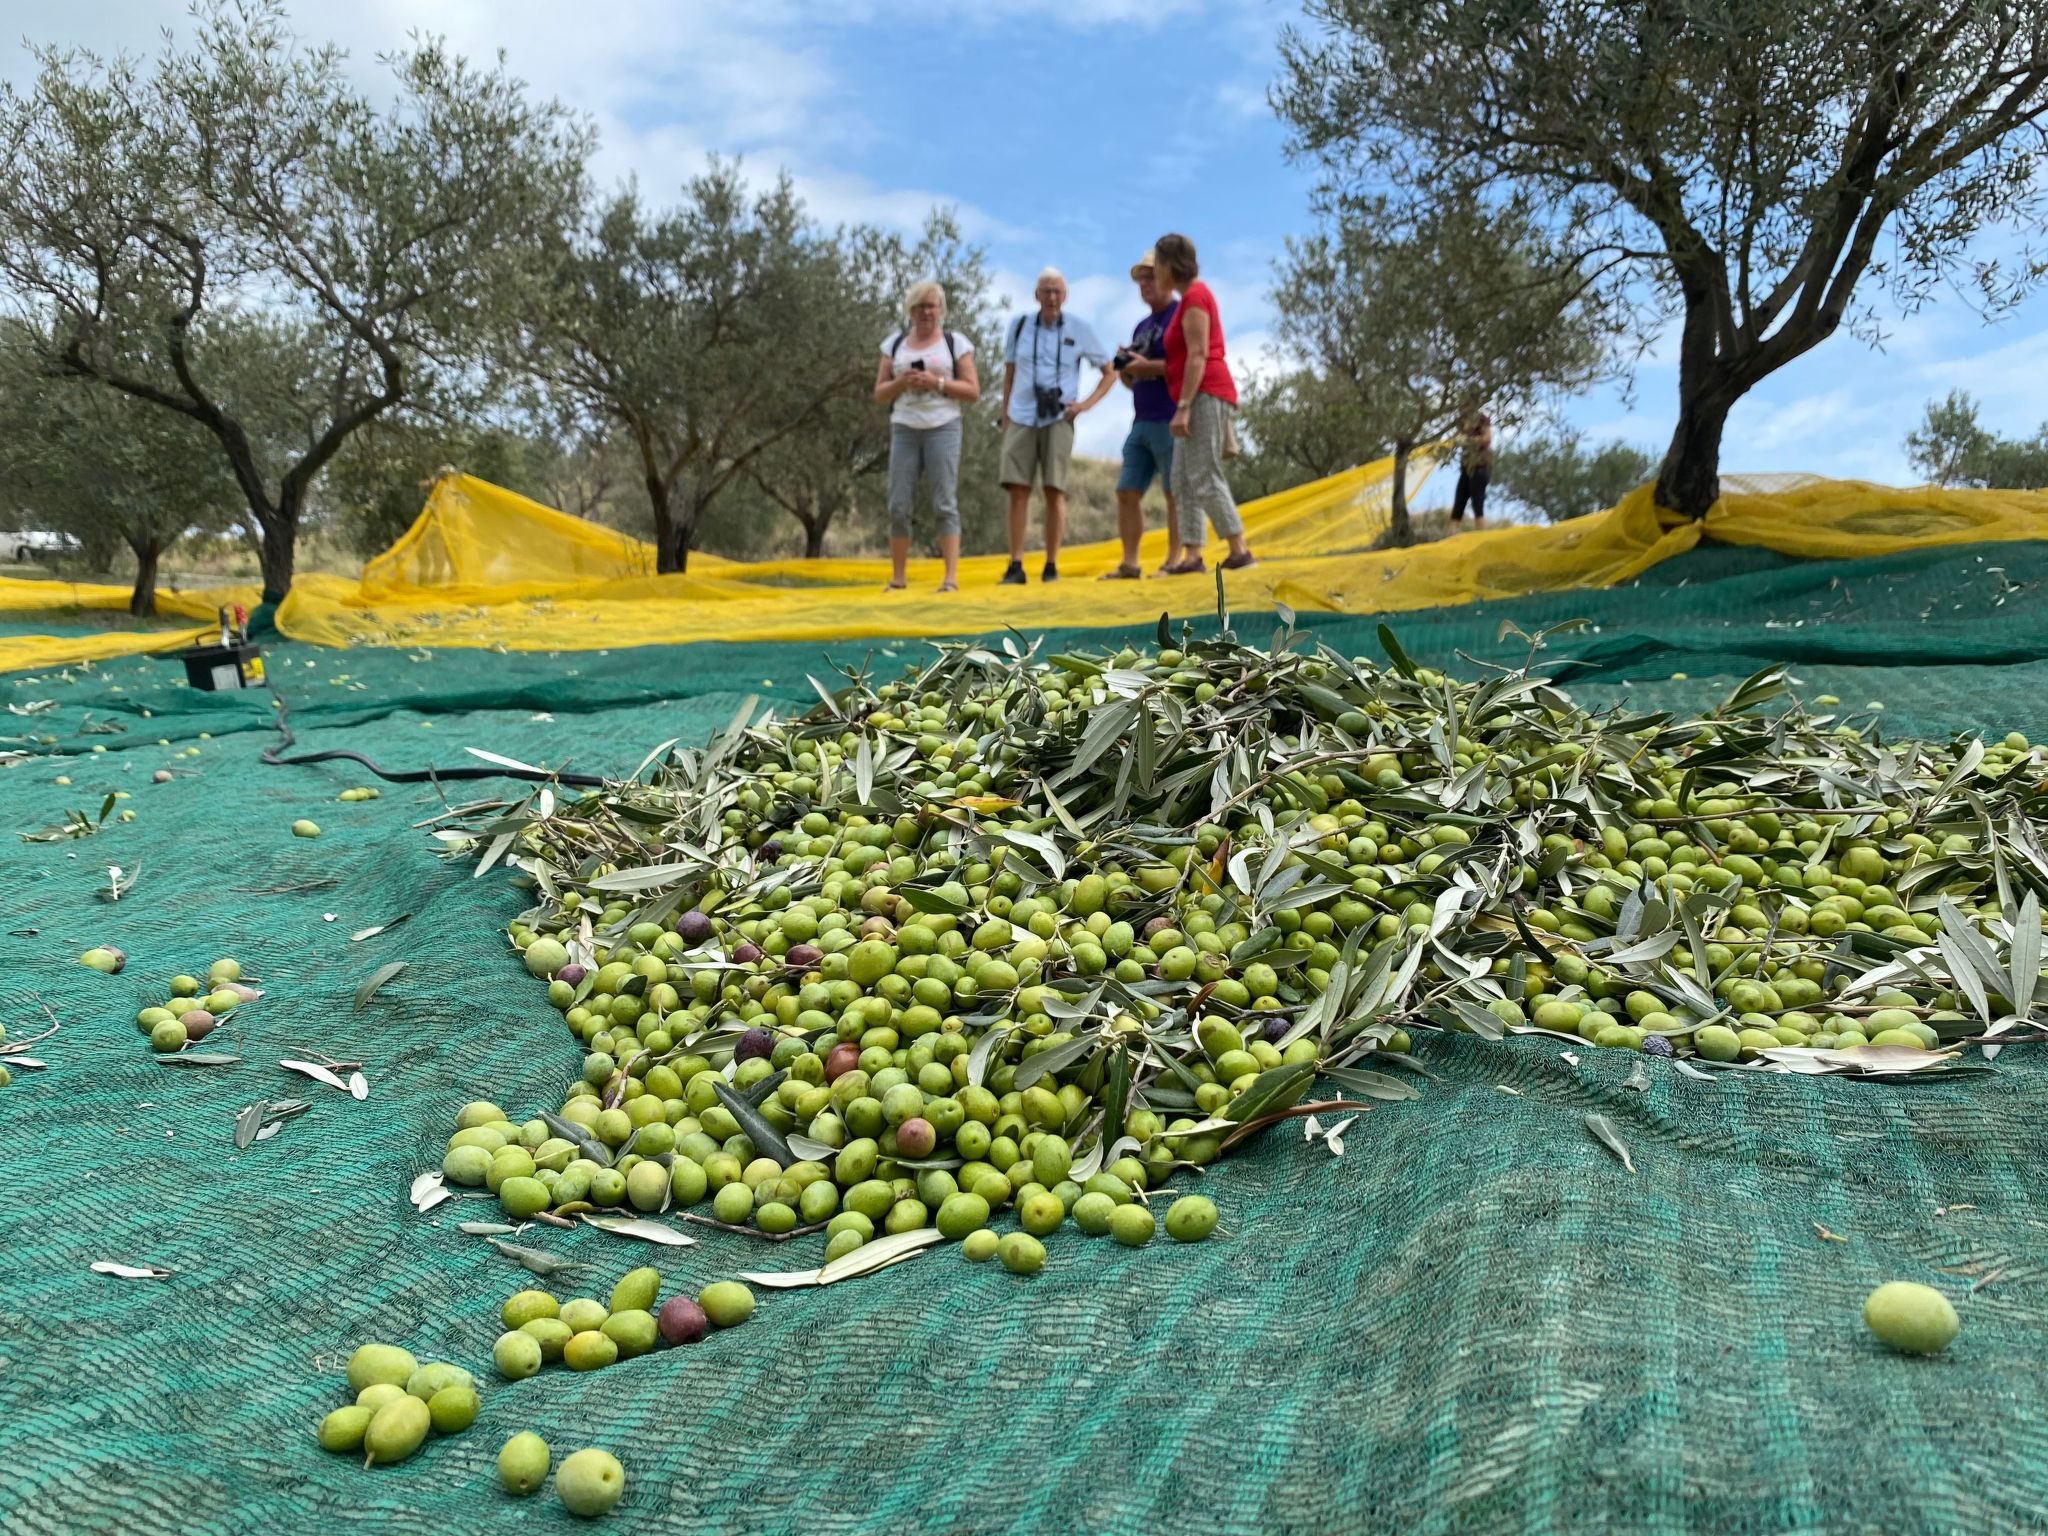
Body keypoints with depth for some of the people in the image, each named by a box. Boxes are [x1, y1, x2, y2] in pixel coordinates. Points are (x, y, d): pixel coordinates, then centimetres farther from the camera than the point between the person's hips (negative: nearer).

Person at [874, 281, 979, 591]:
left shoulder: (955, 343, 5)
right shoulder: (895, 344, 12)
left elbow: (973, 392, 1)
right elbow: (880, 393, 11)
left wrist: (937, 383, -13)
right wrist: (902, 382, -9)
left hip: (943, 429, -3)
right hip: (904, 431, 3)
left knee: (945, 505, -9)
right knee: (898, 507, -1)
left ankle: (951, 578, -11)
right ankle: (897, 577, 7)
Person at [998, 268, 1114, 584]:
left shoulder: (1079, 329, 2)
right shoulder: (1019, 325, 8)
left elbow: (1110, 372, 11)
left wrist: (1087, 404, -2)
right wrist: (1004, 417, 12)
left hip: (1058, 420, -2)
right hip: (1021, 419, 2)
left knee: (1054, 490, -6)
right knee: (1017, 490, -6)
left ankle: (1051, 566, 1)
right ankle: (1016, 566, -3)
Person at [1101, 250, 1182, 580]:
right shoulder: (1142, 327, 22)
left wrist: (1149, 366, -16)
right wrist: (1126, 370, 4)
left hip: (1170, 420, -9)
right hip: (1142, 422, 9)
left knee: (1176, 492, -5)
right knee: (1127, 491, 4)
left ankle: (1174, 562, -2)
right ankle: (1129, 564, 8)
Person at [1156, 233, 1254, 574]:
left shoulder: (1194, 296, -9)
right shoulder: (1192, 295, 21)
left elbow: (1198, 356, -18)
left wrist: (1182, 408, -22)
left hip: (1204, 395, -10)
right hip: (1200, 399, 10)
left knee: (1204, 478, -13)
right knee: (1183, 480, 5)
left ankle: (1240, 550, -11)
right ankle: (1191, 556, 2)